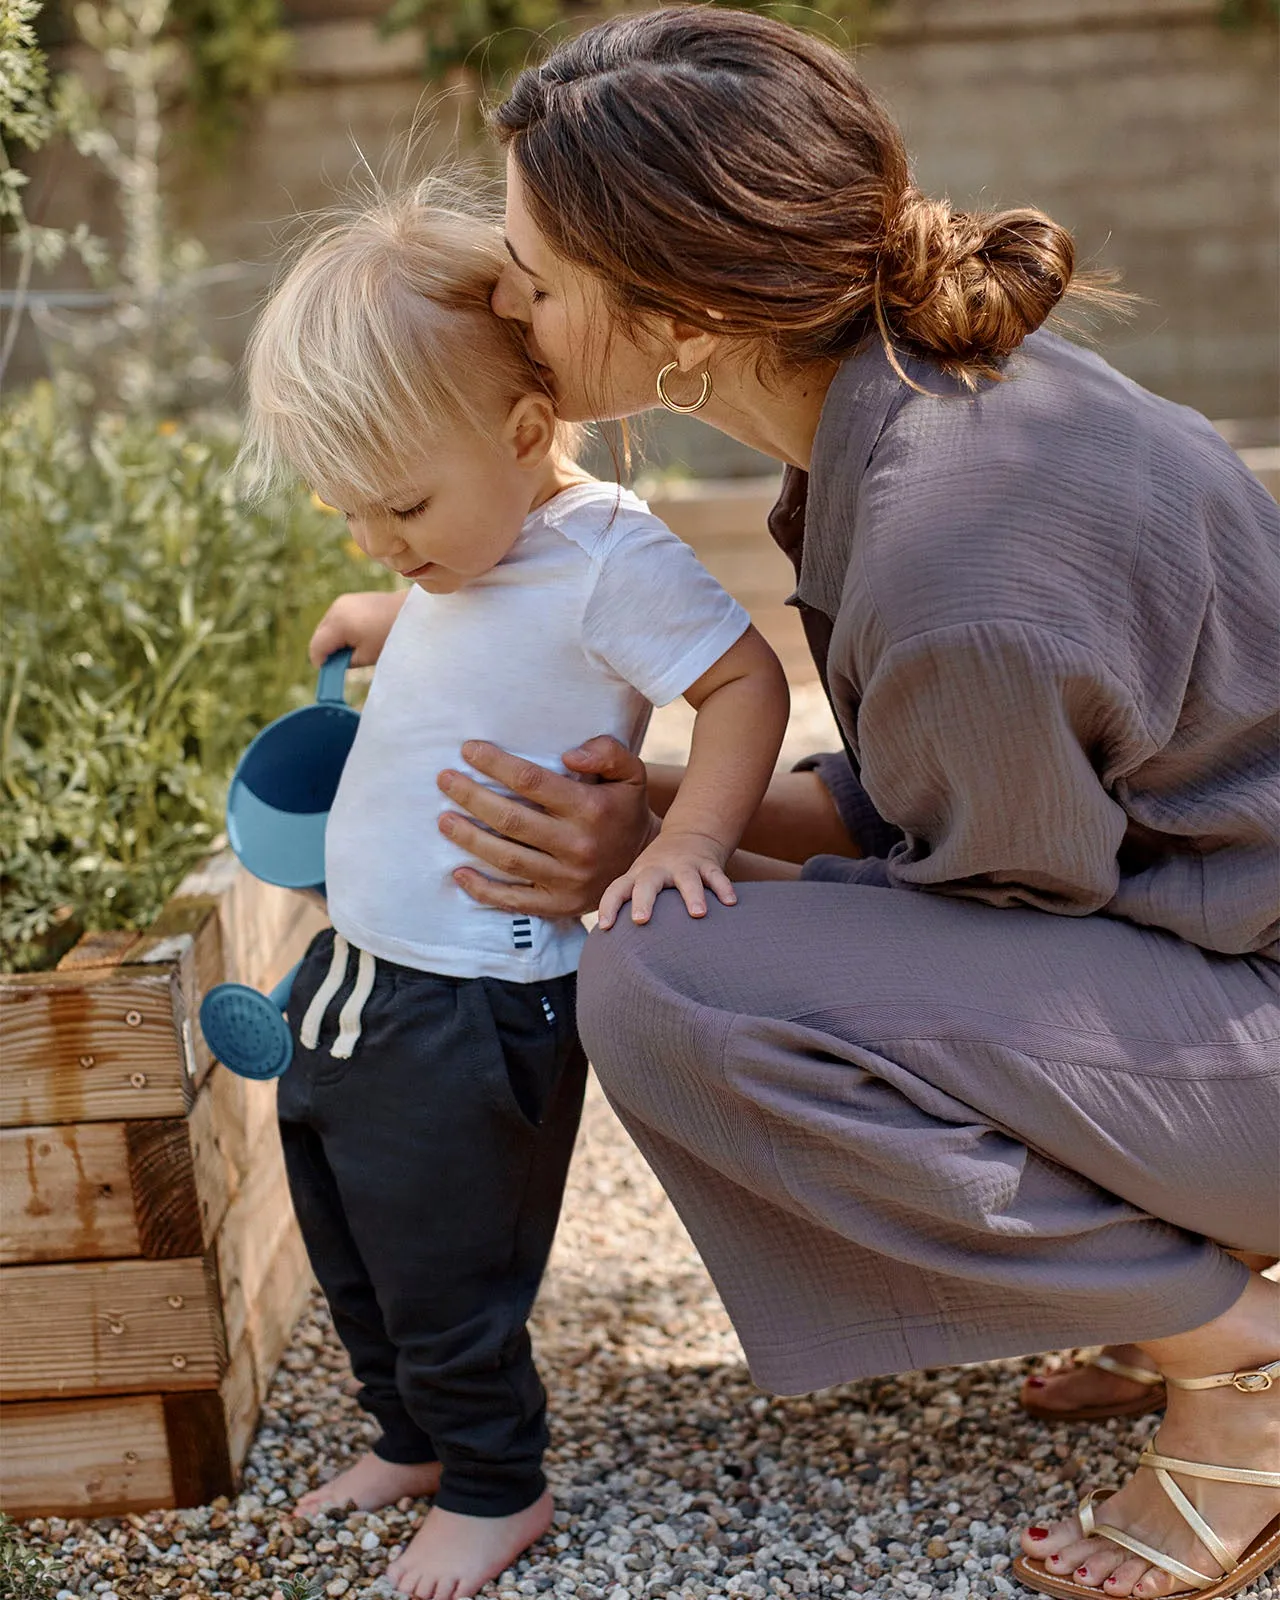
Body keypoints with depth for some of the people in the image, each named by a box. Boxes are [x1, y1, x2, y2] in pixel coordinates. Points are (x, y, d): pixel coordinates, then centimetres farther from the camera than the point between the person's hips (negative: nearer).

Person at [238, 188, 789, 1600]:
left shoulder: (610, 557, -20)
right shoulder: (462, 553, 6)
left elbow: (747, 681, -19)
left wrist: (690, 833, -29)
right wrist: (370, 623, 19)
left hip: (475, 1004, -9)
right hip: (358, 973, 9)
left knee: (442, 1272, 4)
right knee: (348, 1245, 22)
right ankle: (408, 1440, 44)